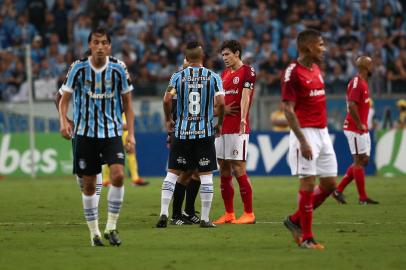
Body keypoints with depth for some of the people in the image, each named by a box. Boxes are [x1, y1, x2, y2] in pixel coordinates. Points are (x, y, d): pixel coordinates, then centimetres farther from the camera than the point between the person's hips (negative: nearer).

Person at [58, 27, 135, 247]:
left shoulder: (118, 68, -3)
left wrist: (131, 134, 1)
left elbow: (127, 103, 6)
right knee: (89, 185, 3)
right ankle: (94, 232, 17)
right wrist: (63, 122, -18)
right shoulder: (78, 68, -5)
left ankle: (111, 227, -7)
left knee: (118, 175, -20)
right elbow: (64, 98, 1)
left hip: (112, 131, 0)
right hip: (85, 132, 0)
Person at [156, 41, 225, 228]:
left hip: (181, 131, 1)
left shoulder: (178, 76, 0)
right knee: (206, 175, 4)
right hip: (205, 132, -1)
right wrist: (219, 123, 6)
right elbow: (220, 103, -10)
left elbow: (167, 99, -11)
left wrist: (168, 120, 6)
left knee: (172, 173, 8)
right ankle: (205, 218, 4)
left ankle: (163, 213, -1)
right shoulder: (213, 77, -1)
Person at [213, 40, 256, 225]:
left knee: (239, 170, -9)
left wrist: (243, 119, -29)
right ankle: (229, 214, 12)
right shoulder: (224, 74, 18)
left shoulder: (247, 71, -6)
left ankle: (249, 214, -4)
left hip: (237, 129, -8)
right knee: (224, 171, 7)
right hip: (222, 128, 8)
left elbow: (245, 97, -18)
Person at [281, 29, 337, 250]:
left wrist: (323, 132, 17)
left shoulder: (316, 69, 14)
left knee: (329, 184, 7)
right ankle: (306, 238, -1)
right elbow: (288, 109, -17)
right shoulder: (292, 73, -12)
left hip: (322, 132, 8)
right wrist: (302, 141, -22)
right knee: (308, 183, -8)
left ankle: (295, 221, 22)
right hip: (306, 132, -8)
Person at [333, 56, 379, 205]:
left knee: (363, 160, 11)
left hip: (362, 129, 10)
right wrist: (359, 124, -20)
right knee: (359, 161, -3)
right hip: (355, 130, -10)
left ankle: (339, 190, 15)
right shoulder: (357, 83, -17)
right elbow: (351, 105, -26)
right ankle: (362, 197, 2)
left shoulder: (363, 82, 14)